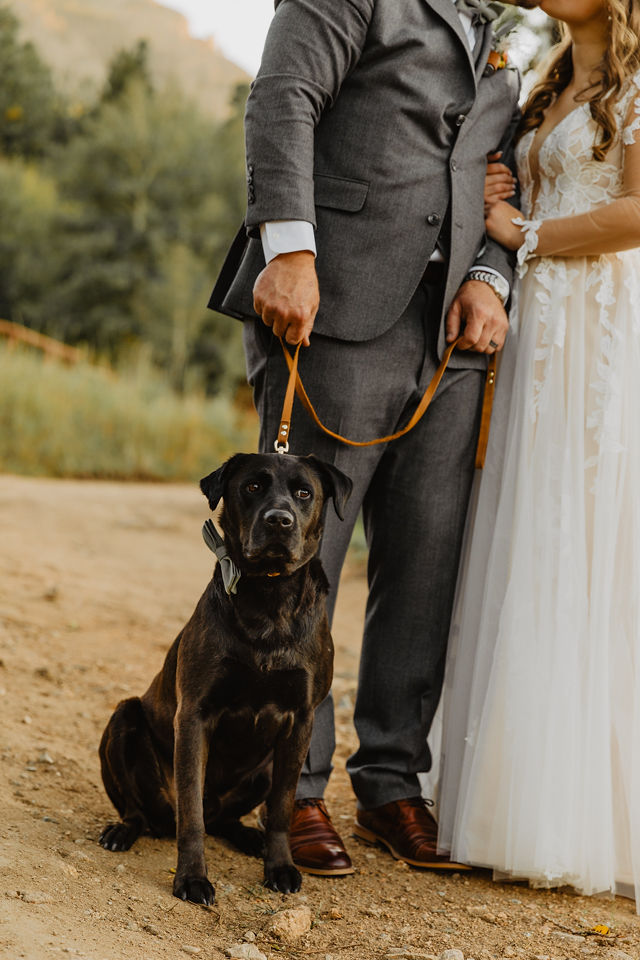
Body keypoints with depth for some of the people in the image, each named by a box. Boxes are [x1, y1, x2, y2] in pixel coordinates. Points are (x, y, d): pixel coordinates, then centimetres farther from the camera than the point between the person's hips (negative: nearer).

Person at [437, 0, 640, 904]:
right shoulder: (553, 95, 22)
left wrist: (526, 235, -6)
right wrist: (492, 203, 6)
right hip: (544, 338, 8)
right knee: (534, 571, 5)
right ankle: (535, 799, 9)